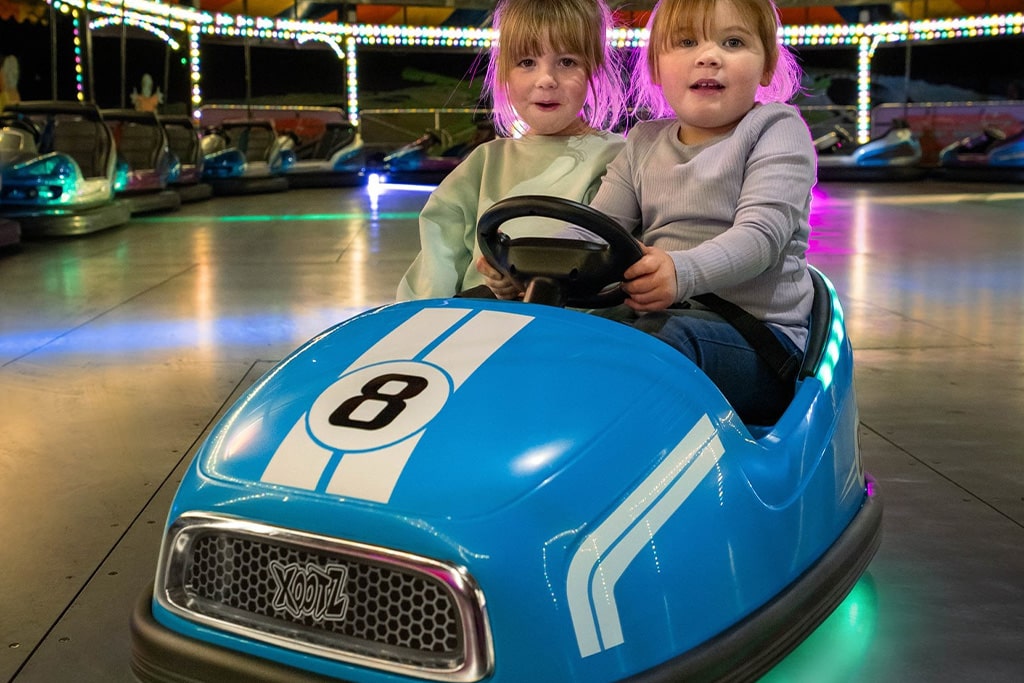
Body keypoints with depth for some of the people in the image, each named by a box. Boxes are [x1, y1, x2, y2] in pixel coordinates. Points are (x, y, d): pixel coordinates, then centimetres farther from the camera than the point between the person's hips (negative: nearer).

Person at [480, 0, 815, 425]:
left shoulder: (777, 130, 3)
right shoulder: (644, 144, 19)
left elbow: (762, 232, -13)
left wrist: (683, 273, -34)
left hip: (755, 331, -4)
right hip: (647, 318, 5)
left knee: (674, 340, -37)